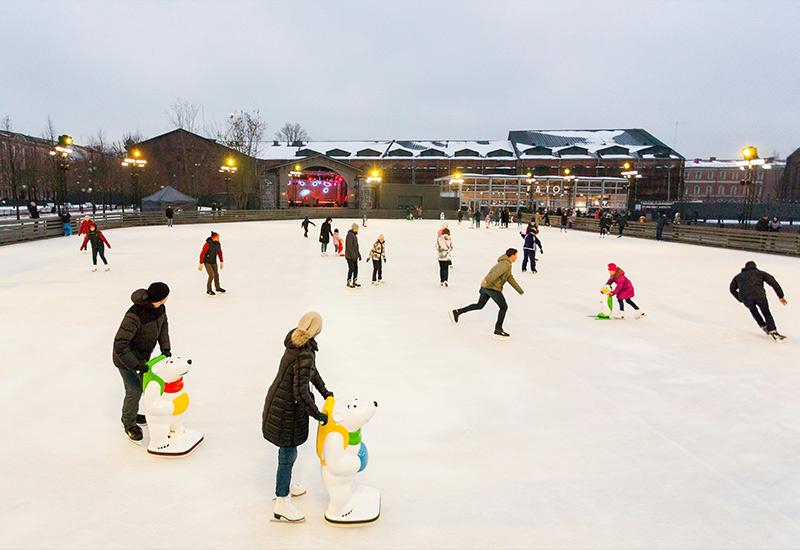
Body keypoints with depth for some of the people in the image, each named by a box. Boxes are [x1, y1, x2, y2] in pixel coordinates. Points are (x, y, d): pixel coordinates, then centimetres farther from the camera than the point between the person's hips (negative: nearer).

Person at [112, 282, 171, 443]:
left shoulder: (159, 308, -14)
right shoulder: (135, 315, -37)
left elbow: (163, 325, 5)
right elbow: (120, 345, -35)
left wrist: (165, 348, -5)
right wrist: (136, 365, -34)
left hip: (143, 355, 8)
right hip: (125, 357, -8)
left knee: (143, 385, 18)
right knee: (134, 390, -4)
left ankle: (131, 415, 41)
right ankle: (129, 424, 20)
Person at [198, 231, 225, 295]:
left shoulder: (218, 244, -8)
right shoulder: (208, 244, -28)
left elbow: (220, 252, 8)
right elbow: (202, 254, -24)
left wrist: (221, 261, 14)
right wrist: (201, 264, -22)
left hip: (214, 261, 6)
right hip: (207, 262, -6)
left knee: (216, 274, 15)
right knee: (211, 275, -12)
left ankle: (218, 288, 36)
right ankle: (208, 290, 7)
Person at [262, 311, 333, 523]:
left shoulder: (299, 345, -3)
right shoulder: (304, 355, -32)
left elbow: (311, 370, 12)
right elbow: (301, 393, -31)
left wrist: (324, 391, 16)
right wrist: (317, 415, -20)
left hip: (281, 403, 9)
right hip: (285, 410, -9)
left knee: (288, 449, 26)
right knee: (288, 453, 5)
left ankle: (285, 484, 46)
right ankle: (282, 503, 19)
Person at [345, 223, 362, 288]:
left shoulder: (354, 235, 14)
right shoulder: (349, 235, -16)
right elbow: (349, 247, -21)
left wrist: (359, 255, 20)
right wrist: (353, 256, -23)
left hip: (354, 256, 9)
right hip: (350, 256, -9)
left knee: (356, 268, 12)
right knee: (351, 269, -5)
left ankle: (354, 282, 23)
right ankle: (349, 283, 6)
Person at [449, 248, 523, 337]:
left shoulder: (506, 264, 23)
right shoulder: (506, 264, -10)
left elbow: (510, 278, 32)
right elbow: (497, 272, -29)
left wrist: (520, 290, 38)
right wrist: (487, 280, -46)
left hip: (485, 287, 10)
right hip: (493, 288, -10)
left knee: (479, 305, 20)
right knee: (504, 307, 3)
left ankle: (457, 312, 17)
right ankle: (498, 329, 8)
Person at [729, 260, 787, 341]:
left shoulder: (738, 276, 31)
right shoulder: (760, 273, 25)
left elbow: (732, 289, 32)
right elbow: (773, 282, 16)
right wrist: (780, 296, 16)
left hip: (745, 297, 2)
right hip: (759, 294, -2)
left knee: (753, 310, 32)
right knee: (766, 313, 14)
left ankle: (764, 327, 33)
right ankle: (773, 332, -1)